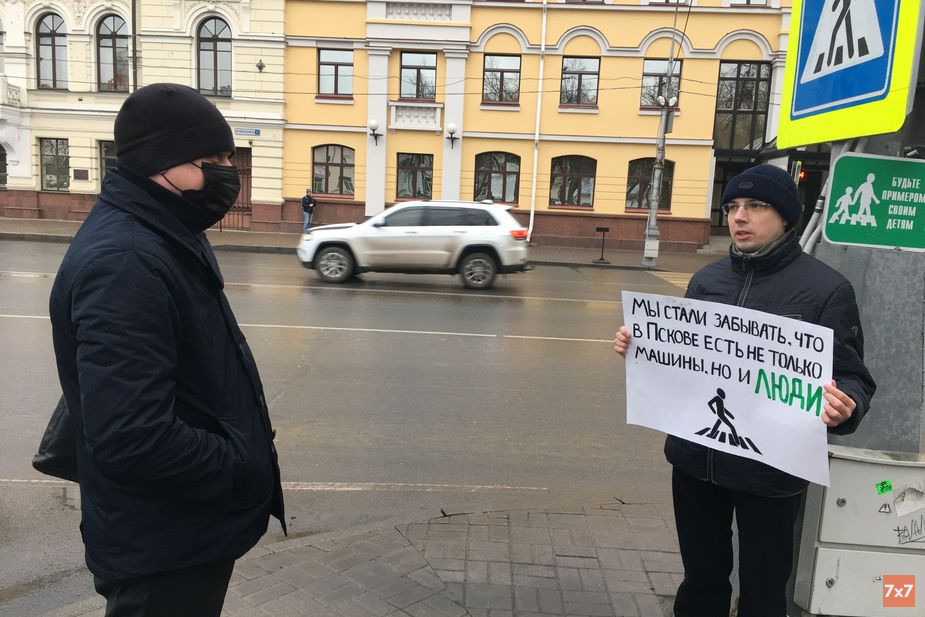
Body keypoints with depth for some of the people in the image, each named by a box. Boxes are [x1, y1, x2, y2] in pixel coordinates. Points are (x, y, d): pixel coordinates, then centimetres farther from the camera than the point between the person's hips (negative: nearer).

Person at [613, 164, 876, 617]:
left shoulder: (825, 288, -9)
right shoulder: (707, 279, 5)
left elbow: (853, 377, -9)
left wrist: (845, 406, -31)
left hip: (770, 469, -4)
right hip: (695, 458, 4)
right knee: (701, 580, 21)